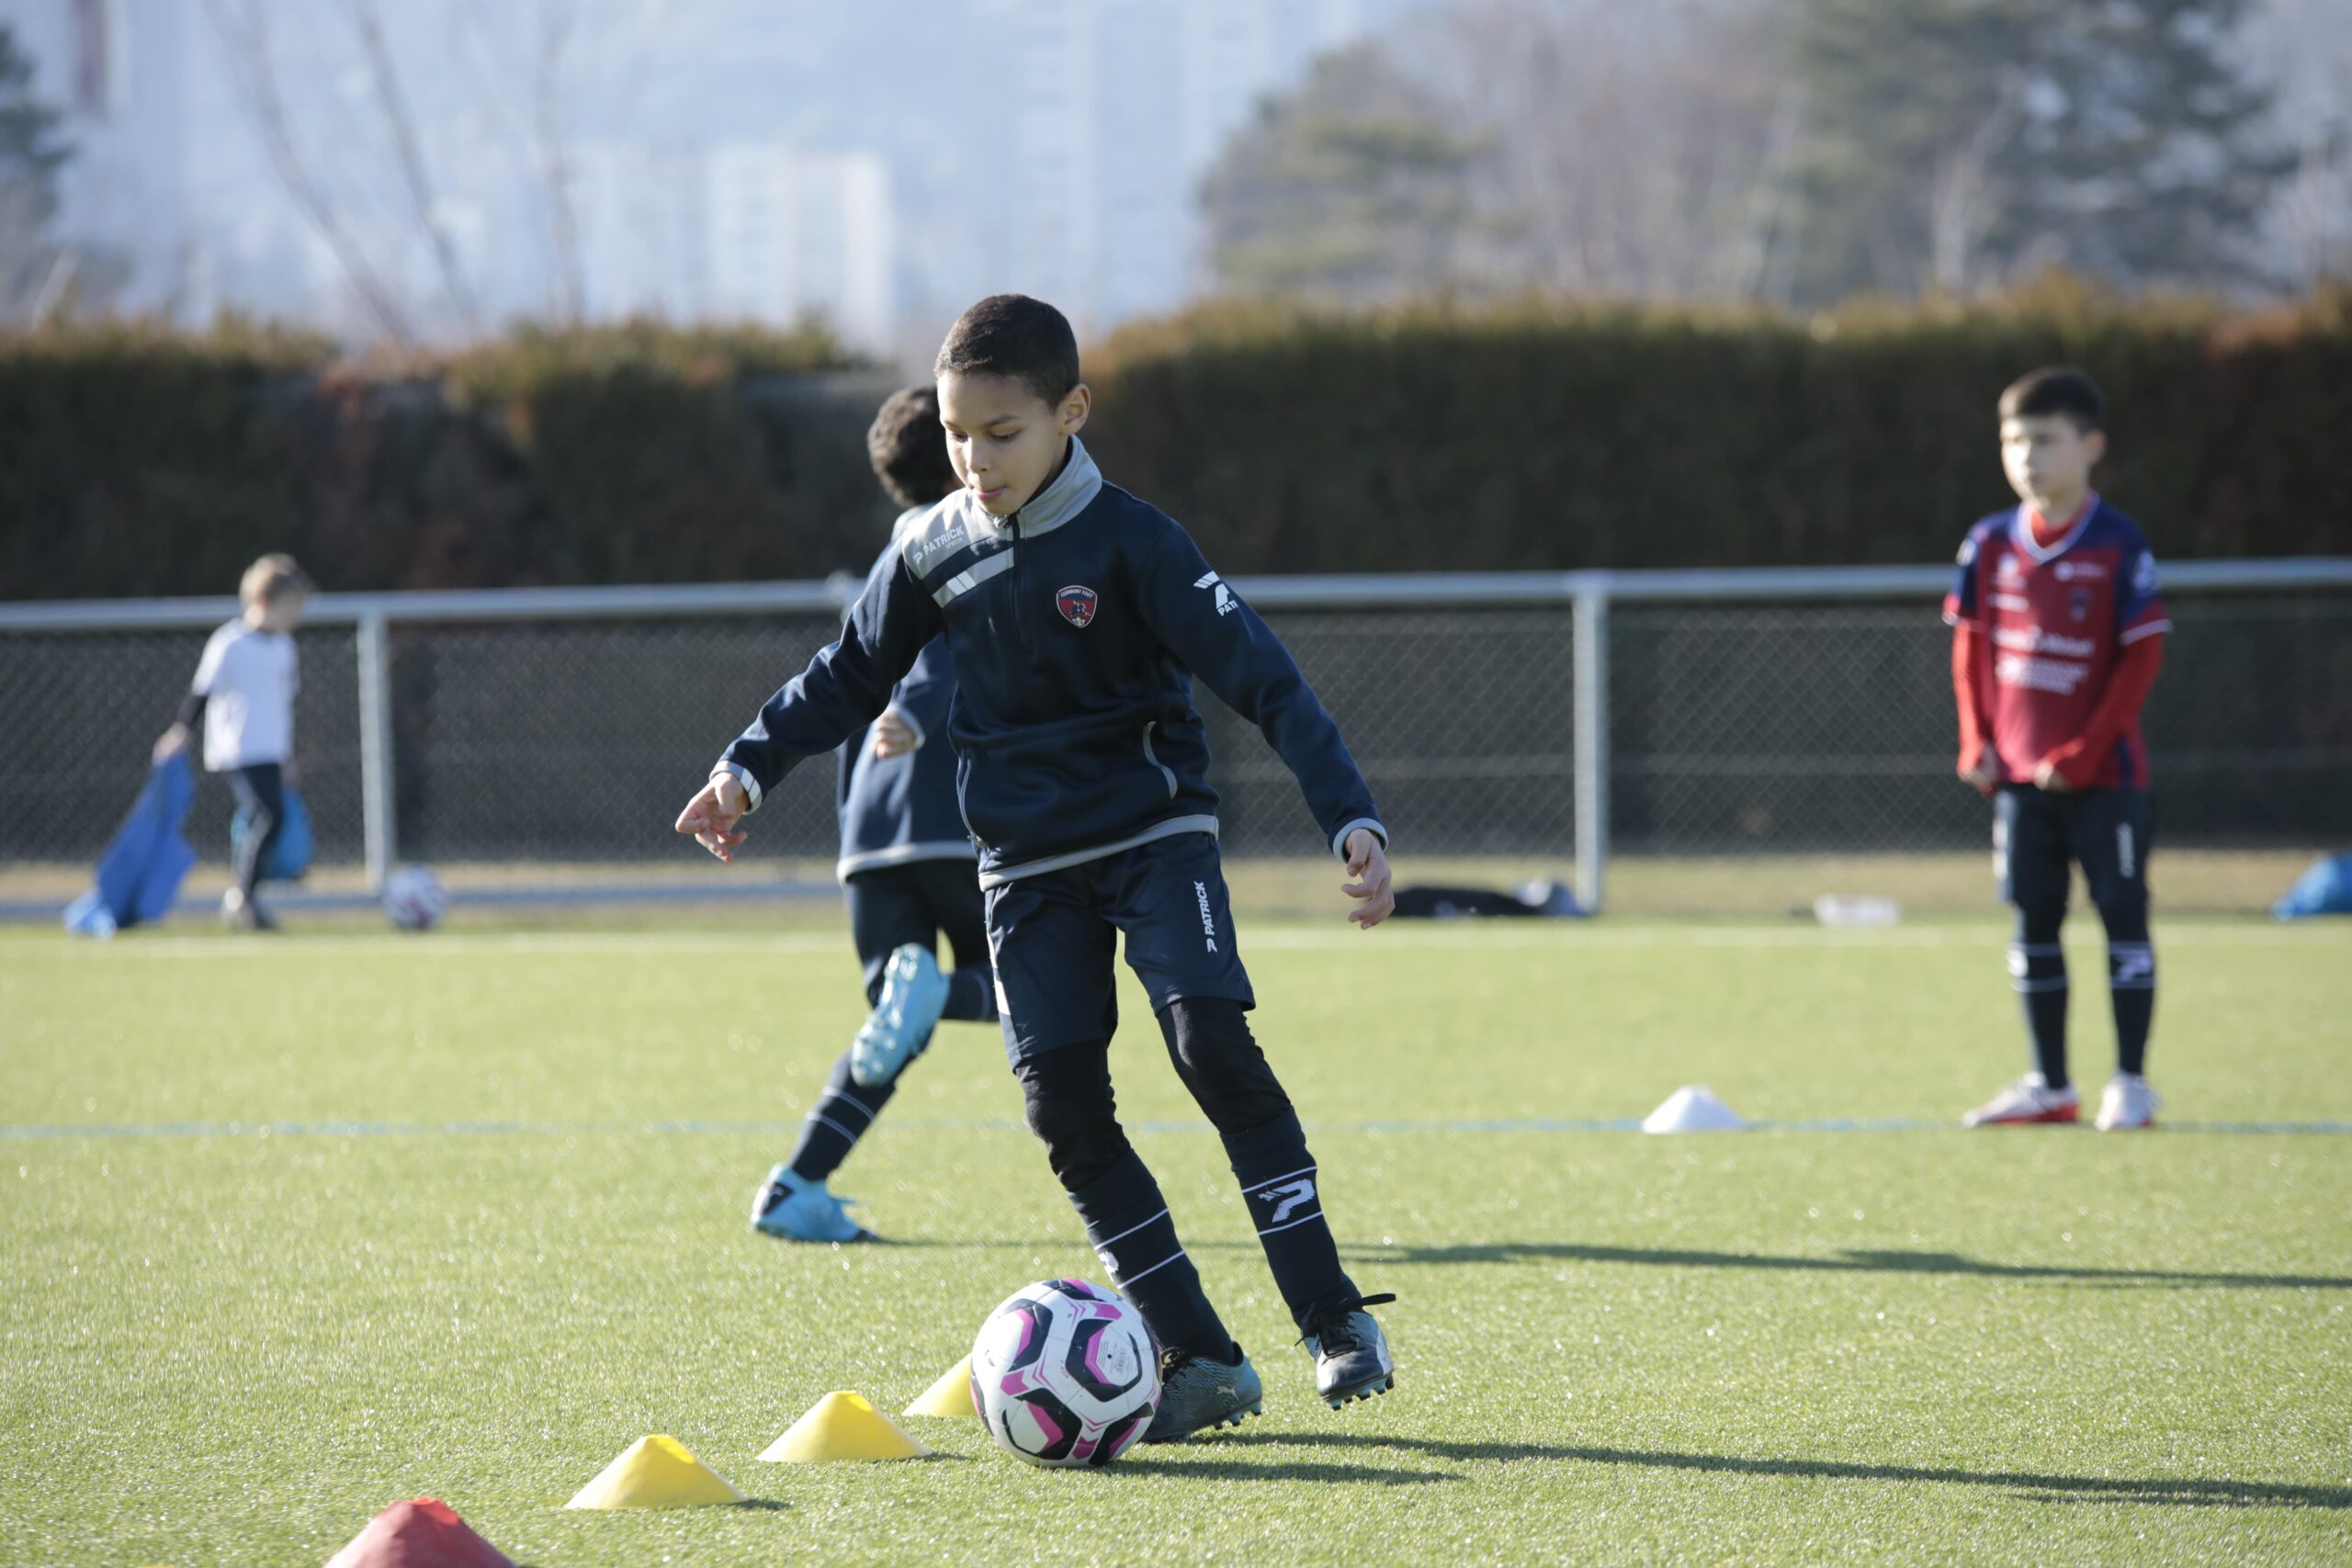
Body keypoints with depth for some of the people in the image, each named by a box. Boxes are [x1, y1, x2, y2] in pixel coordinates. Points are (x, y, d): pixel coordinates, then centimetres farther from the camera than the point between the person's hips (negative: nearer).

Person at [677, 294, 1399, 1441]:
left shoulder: (1128, 542, -14)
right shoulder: (933, 553, 0)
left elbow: (1256, 674, -19)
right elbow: (853, 671, 18)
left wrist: (1348, 816, -27)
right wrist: (750, 767, 13)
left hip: (1153, 836, -4)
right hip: (1027, 863, 4)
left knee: (1213, 1043, -23)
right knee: (1063, 1106, -8)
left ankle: (1334, 1318, -18)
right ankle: (1202, 1362, -4)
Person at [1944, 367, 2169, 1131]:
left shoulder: (2119, 547, -10)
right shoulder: (1991, 544, 4)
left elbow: (2141, 659, -10)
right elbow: (1969, 648, 11)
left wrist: (2083, 753, -14)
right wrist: (1977, 745, 1)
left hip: (2102, 776, -5)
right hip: (2020, 775, 5)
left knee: (2123, 918, -1)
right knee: (2033, 925, 9)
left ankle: (2130, 1083, 5)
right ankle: (2049, 1087, 18)